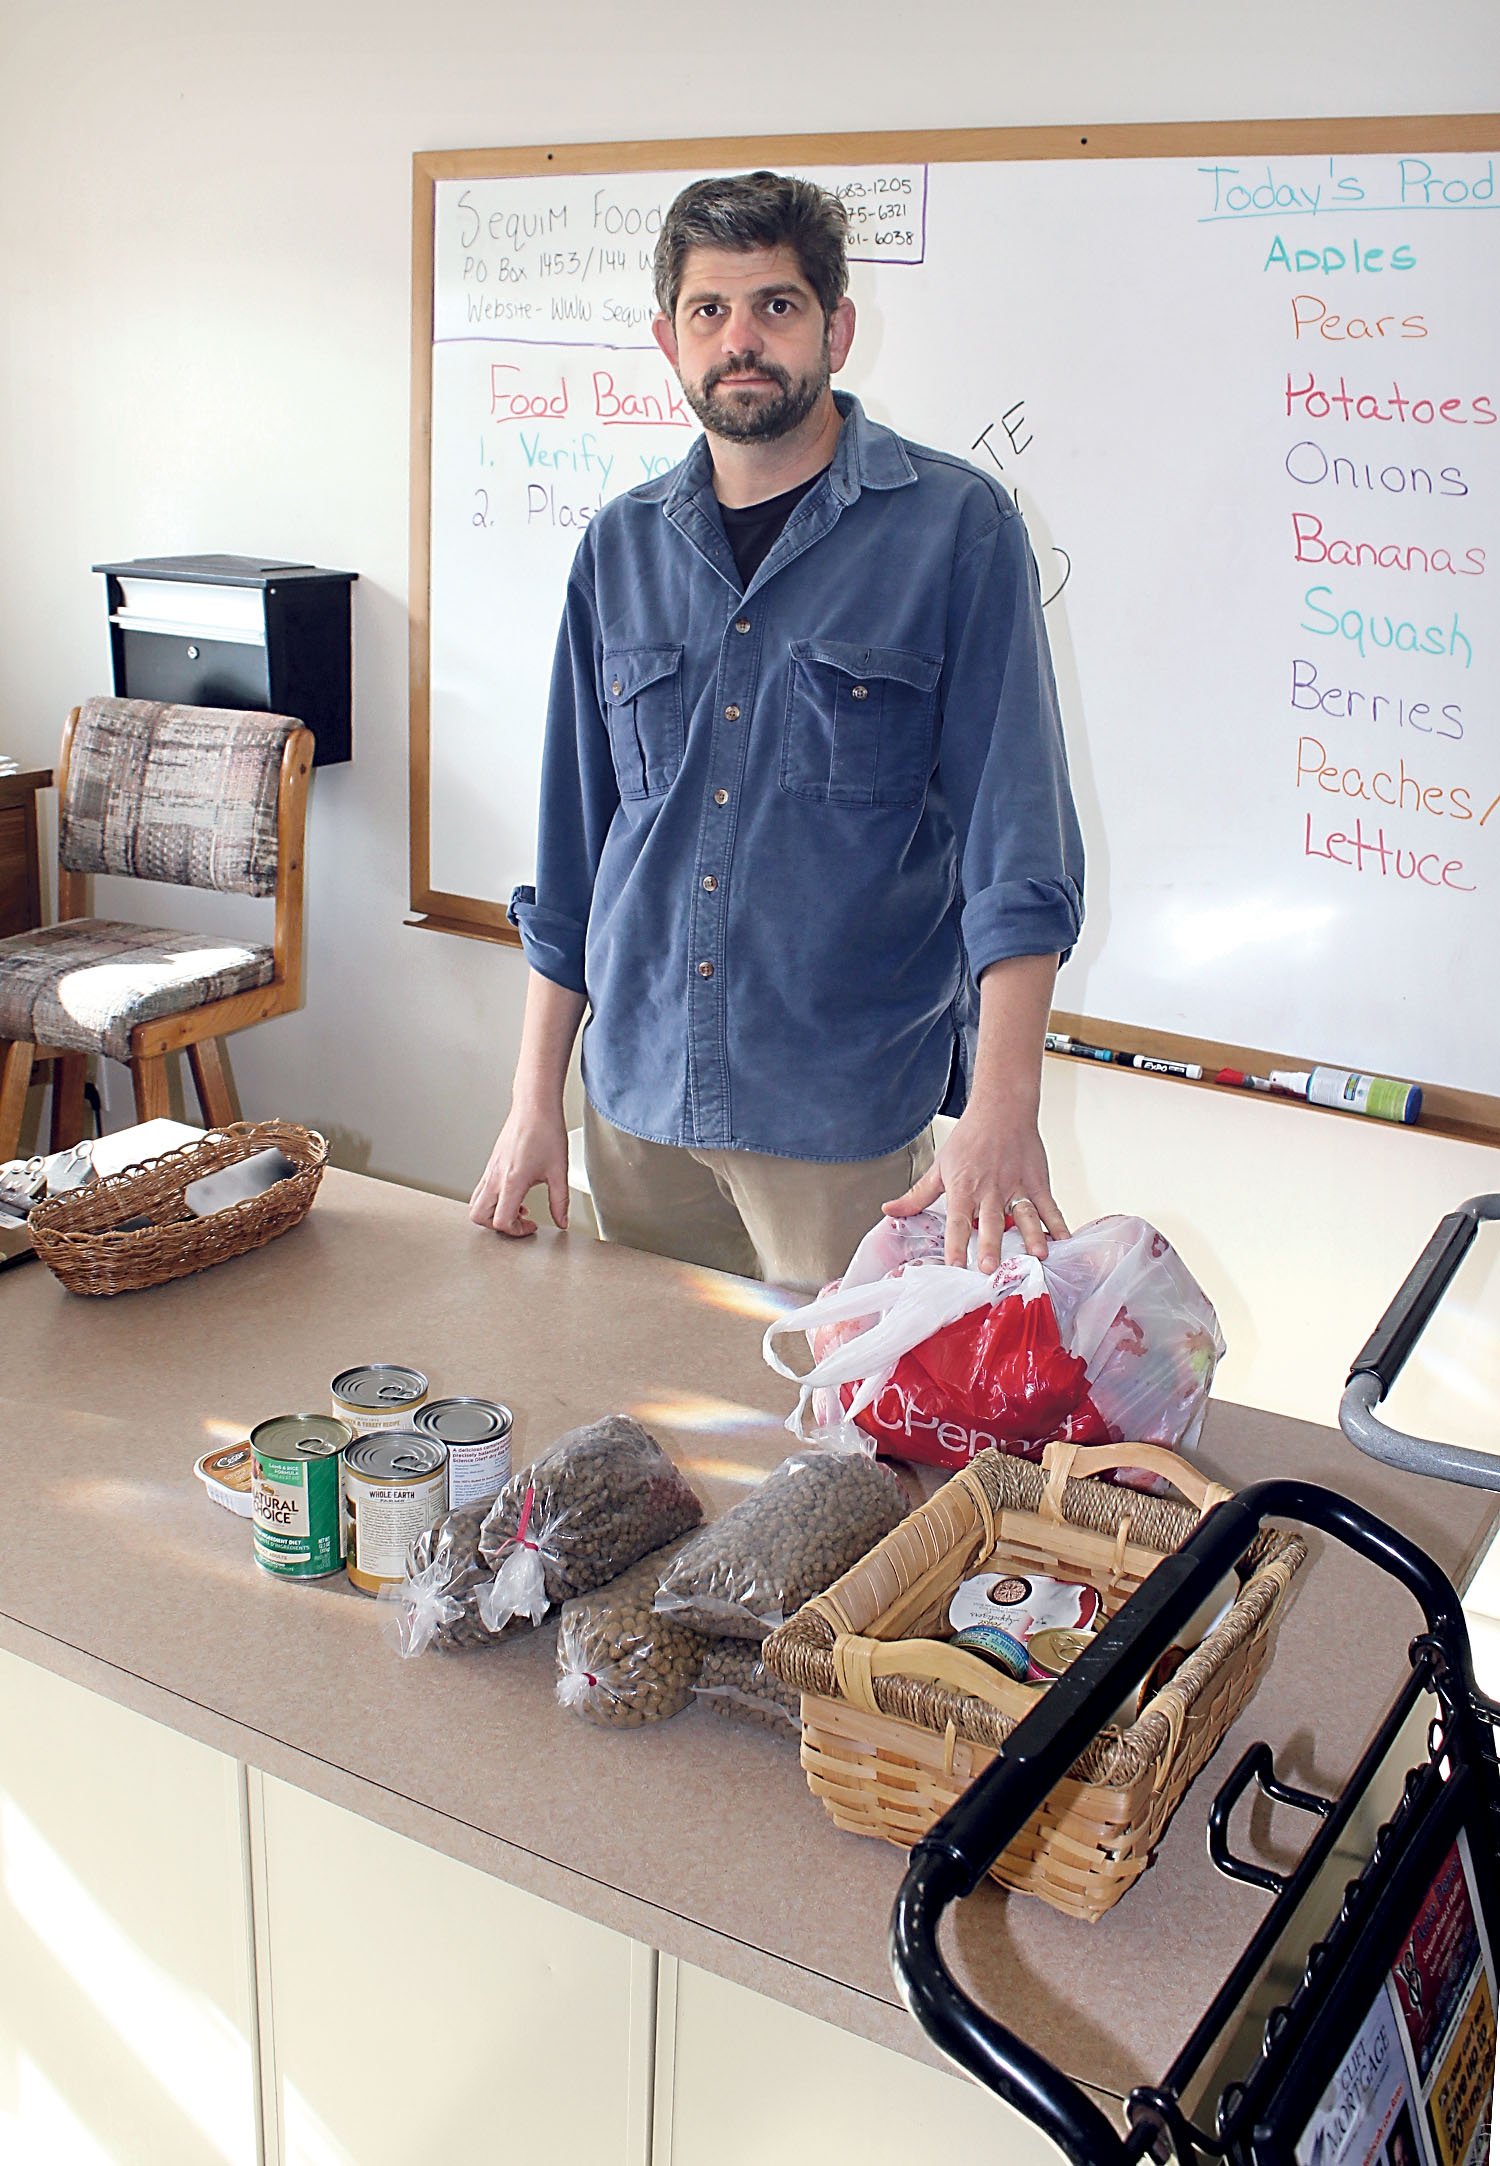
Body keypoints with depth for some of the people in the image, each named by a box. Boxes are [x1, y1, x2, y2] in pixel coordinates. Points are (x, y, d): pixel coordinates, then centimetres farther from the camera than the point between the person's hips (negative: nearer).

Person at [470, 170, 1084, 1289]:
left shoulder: (957, 527, -6)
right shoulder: (621, 547, 7)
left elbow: (1015, 840, -13)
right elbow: (573, 847, 11)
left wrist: (1004, 1109, -24)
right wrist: (537, 1097, 8)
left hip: (846, 1121, -4)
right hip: (636, 1101, 4)